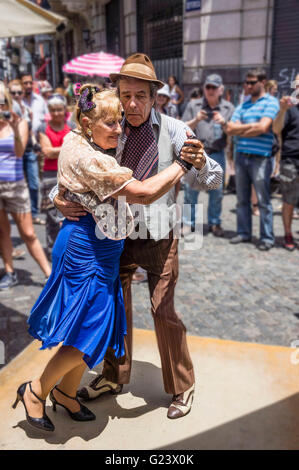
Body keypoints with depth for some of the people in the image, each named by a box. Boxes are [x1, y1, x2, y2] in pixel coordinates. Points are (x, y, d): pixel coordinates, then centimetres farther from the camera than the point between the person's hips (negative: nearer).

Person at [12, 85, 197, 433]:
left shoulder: (78, 141, 7)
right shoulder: (87, 158, -24)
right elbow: (145, 193, -28)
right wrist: (182, 163, -17)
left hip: (100, 247, 10)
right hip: (87, 249, -10)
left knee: (99, 326, 16)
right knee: (89, 331, -1)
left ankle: (66, 392, 35)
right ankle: (36, 391, 21)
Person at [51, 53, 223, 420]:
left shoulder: (172, 130, -11)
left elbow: (213, 181, -14)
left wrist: (200, 162, -37)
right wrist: (58, 198, -16)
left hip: (159, 239, -3)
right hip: (118, 236, 4)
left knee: (163, 311, 1)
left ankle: (181, 387, 27)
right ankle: (114, 377, 40)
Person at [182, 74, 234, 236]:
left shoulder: (228, 108, 10)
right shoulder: (193, 105, 8)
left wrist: (224, 123, -13)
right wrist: (196, 120, -12)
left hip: (217, 154, 1)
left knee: (217, 191, 5)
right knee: (191, 189, -1)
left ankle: (214, 223, 19)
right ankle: (189, 222, 11)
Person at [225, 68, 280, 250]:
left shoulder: (271, 102, -1)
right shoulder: (243, 106, 17)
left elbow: (263, 127, -15)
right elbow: (229, 129, 6)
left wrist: (239, 129, -4)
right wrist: (251, 126, -5)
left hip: (260, 158, -6)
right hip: (242, 156, 6)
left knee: (263, 200, -1)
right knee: (242, 199, 10)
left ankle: (267, 237, 7)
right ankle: (244, 232, 21)